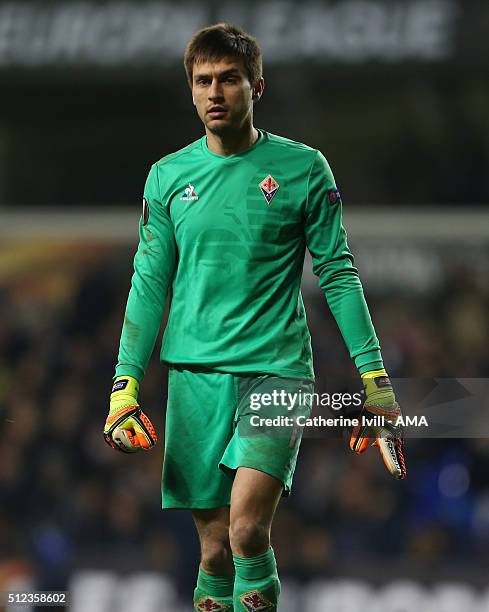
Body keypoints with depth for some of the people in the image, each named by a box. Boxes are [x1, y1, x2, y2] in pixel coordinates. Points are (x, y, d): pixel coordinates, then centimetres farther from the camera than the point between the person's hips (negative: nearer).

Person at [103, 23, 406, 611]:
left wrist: (375, 376, 0)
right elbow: (150, 283, 11)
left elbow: (337, 274, 3)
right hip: (195, 374, 3)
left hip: (275, 369, -3)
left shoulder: (302, 168, 0)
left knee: (247, 526, -21)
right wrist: (125, 383, 5)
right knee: (213, 547, 5)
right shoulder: (168, 176, 7)